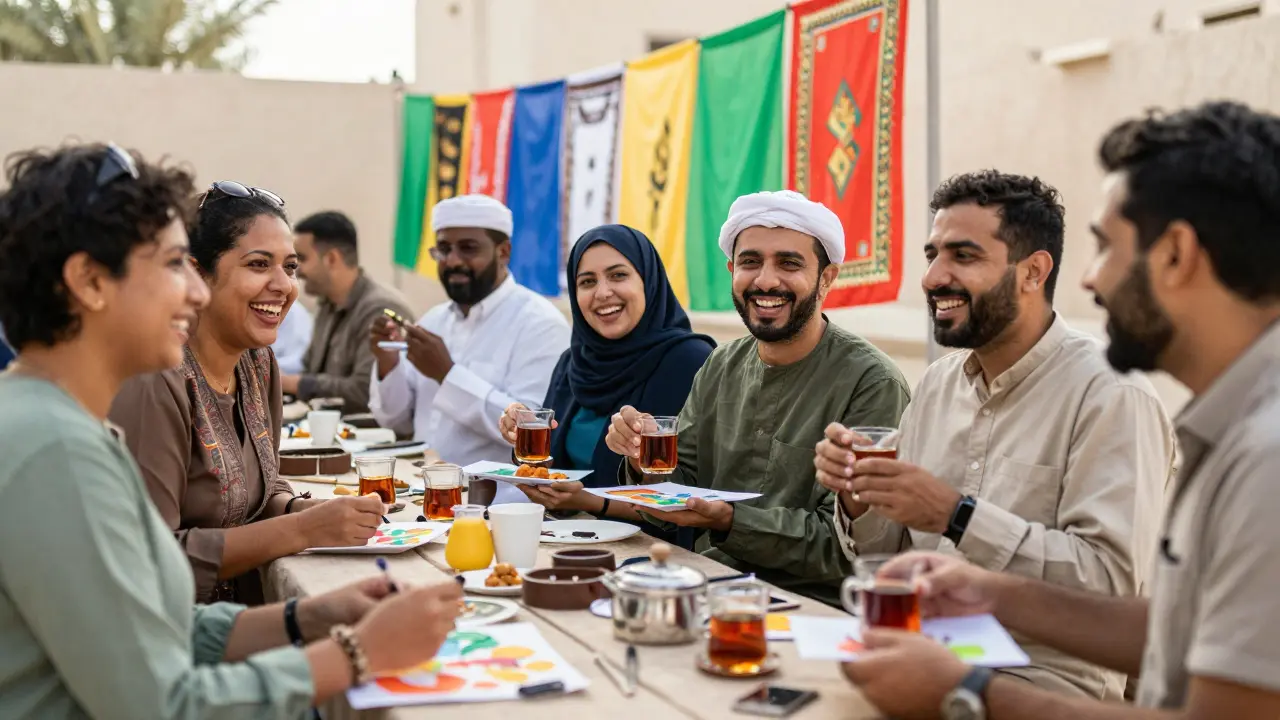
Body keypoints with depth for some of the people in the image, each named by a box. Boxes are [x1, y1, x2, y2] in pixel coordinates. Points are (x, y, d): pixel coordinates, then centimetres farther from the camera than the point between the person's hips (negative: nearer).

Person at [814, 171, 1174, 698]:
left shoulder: (1111, 396, -13)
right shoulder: (936, 385, 10)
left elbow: (1109, 580, -21)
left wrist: (956, 516, -25)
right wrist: (859, 501, -6)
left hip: (1044, 680, -6)